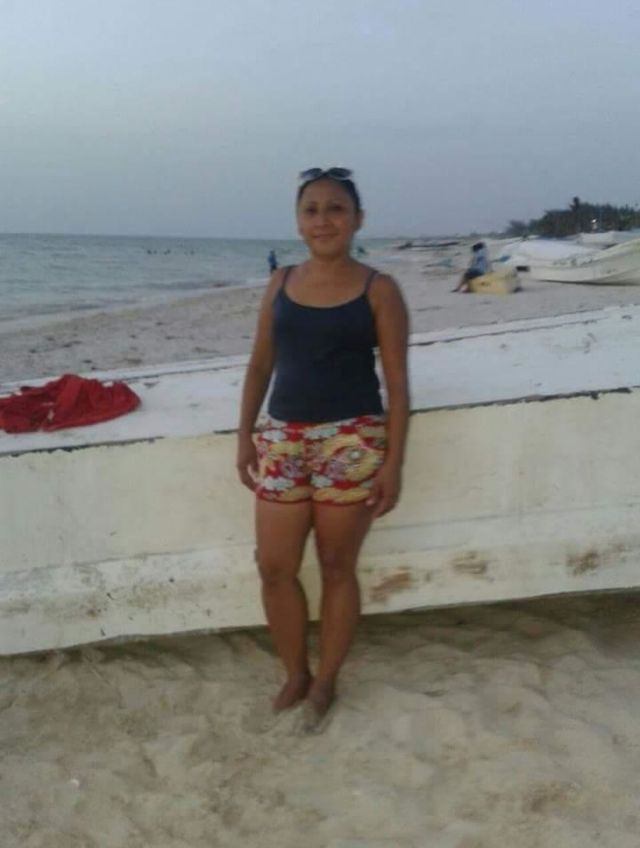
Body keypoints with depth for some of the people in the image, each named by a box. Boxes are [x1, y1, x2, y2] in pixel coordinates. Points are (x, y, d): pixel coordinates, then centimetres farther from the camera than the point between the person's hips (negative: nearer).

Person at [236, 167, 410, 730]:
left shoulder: (379, 290, -4)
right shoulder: (281, 283, 8)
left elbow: (397, 381, -5)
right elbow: (261, 363, 14)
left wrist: (393, 463, -10)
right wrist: (245, 433, 8)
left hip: (352, 441, -4)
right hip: (283, 438, 4)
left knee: (337, 567, 6)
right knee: (274, 568, 5)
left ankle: (325, 683, 26)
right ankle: (296, 675, 27)